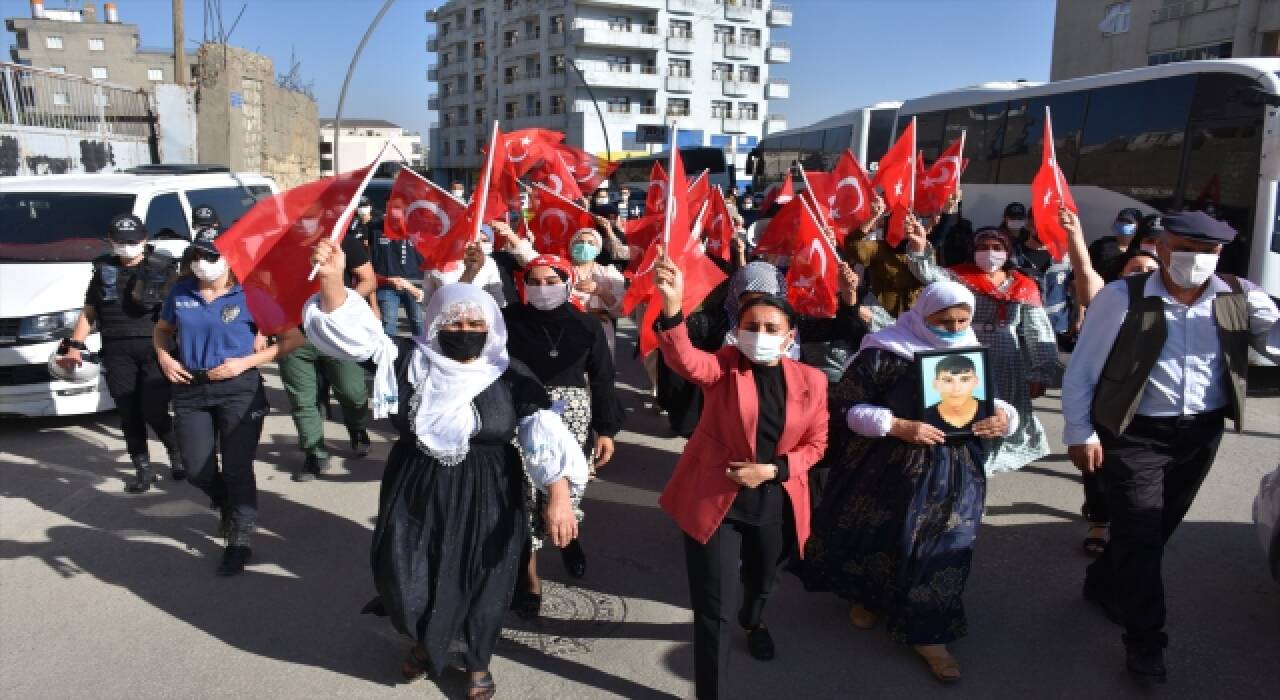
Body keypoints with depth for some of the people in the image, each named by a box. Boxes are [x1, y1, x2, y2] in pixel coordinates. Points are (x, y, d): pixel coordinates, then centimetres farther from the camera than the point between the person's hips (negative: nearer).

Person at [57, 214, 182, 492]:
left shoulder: (163, 268, 5)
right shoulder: (104, 270, 15)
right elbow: (89, 312, 18)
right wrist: (75, 345, 7)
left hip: (154, 347, -3)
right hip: (116, 351, 3)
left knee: (154, 411, -8)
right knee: (129, 413, 3)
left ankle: (177, 455, 17)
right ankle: (143, 469, 15)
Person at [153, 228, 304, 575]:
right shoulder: (181, 291, 4)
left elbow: (293, 339, -8)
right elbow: (162, 330, 22)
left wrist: (246, 362, -15)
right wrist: (164, 358, 0)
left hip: (238, 389, -4)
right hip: (189, 389, 4)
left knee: (236, 468, 1)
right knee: (198, 471, 8)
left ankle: (240, 540, 17)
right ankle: (230, 508, 40)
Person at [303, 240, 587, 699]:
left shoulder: (512, 377, -9)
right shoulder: (410, 361, -4)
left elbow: (544, 434, -14)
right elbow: (353, 333, -12)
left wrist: (559, 496, -26)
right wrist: (332, 278, -29)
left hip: (485, 499, -1)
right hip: (415, 493, 2)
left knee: (479, 584, 10)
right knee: (404, 579, 9)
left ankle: (476, 662, 39)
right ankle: (425, 640, 43)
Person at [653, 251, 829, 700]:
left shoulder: (811, 381, -4)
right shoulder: (723, 367, -12)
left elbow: (815, 443, 3)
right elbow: (685, 359, -33)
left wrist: (771, 470, -13)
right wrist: (672, 306, -51)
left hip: (775, 502, 4)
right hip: (715, 497, -3)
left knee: (762, 579, 29)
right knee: (712, 604, -3)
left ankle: (753, 622, 65)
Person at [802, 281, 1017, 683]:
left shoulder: (973, 355, 4)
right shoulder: (885, 353, -14)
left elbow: (993, 401, 14)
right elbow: (844, 409, -15)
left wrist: (1004, 418, -10)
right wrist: (898, 426, -25)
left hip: (955, 476, 4)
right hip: (889, 470, -4)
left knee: (943, 548, 7)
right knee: (877, 535, 12)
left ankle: (927, 633, 22)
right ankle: (864, 593, 42)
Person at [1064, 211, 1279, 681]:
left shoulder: (1241, 298, 0)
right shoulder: (1122, 297, -12)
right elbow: (1081, 370, -9)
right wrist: (1080, 433, -11)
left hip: (1202, 433, 5)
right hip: (1134, 433, -5)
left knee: (1159, 528, 19)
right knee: (1141, 533, -1)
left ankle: (1104, 584, 43)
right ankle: (1144, 641, 14)